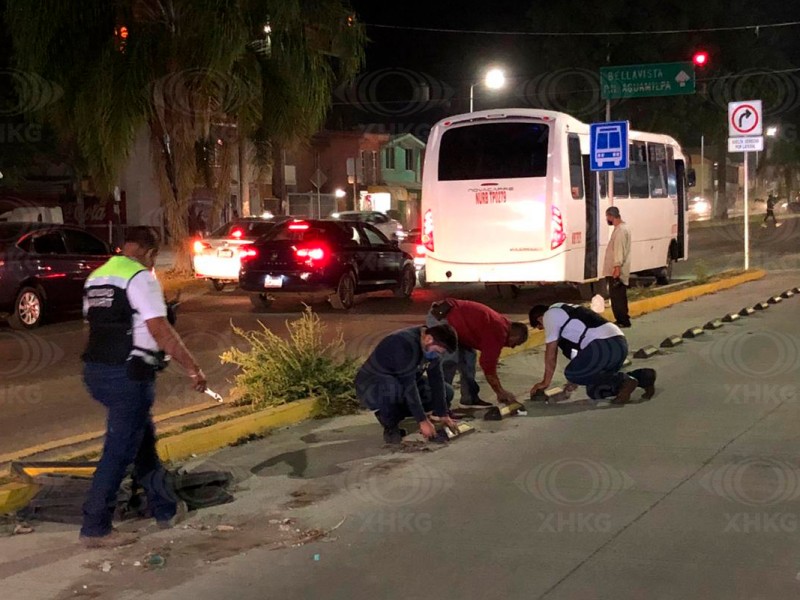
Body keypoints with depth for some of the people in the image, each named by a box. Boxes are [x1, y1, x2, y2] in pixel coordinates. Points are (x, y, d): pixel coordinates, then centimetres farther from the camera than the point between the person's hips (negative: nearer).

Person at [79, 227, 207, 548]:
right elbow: (161, 332, -17)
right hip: (127, 375, -9)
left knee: (143, 439, 20)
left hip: (95, 370, 9)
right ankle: (95, 528, 2)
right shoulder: (141, 278, -11)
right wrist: (193, 368, -12)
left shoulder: (96, 277, 15)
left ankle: (165, 509, 29)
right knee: (119, 451, -2)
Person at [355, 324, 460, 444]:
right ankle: (390, 426, -12)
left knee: (446, 393, 2)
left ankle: (393, 413, 5)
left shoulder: (432, 346, -7)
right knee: (396, 389, -42)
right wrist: (422, 420, -31)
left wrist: (443, 415, -9)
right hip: (370, 386, -9)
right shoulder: (405, 344, -33)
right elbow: (408, 385, -33)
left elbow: (436, 380, -4)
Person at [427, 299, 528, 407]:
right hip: (440, 318, -11)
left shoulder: (499, 324, 15)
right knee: (449, 362, -15)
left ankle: (470, 398, 18)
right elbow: (488, 365, -14)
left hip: (444, 316, 11)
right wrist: (501, 392, -4)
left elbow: (489, 361, 23)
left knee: (468, 356, 13)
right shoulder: (499, 332, -16)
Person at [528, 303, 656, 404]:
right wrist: (576, 379, 38)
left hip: (604, 346, -9)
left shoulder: (549, 315, 6)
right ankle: (643, 377, 8)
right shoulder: (567, 310, 32)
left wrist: (545, 382, 15)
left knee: (571, 374, -4)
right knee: (594, 391, 12)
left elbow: (551, 353, 6)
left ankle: (623, 381, -9)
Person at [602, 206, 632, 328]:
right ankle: (623, 320, 18)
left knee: (617, 297, -7)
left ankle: (622, 321, -6)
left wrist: (617, 267, -26)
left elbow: (619, 250, -23)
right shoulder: (622, 228, 17)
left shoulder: (620, 230, -16)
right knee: (619, 296, 13)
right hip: (617, 270, 10)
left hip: (616, 271, -10)